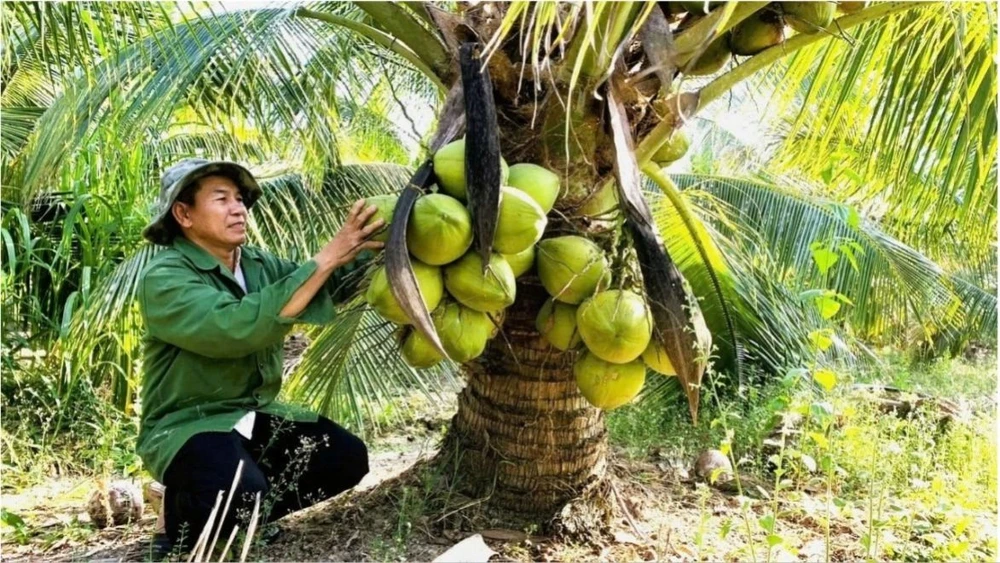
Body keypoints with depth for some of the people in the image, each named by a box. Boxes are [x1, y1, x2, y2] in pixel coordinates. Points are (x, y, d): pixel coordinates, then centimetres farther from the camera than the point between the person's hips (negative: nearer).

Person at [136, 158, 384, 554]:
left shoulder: (259, 265, 6)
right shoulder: (164, 278, -17)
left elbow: (332, 285, -4)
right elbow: (236, 327, -33)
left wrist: (374, 244, -23)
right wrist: (325, 259, -33)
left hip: (253, 416, 7)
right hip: (187, 423, -7)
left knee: (346, 457, -6)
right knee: (241, 492, -34)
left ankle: (243, 515, 9)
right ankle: (186, 528, 1)